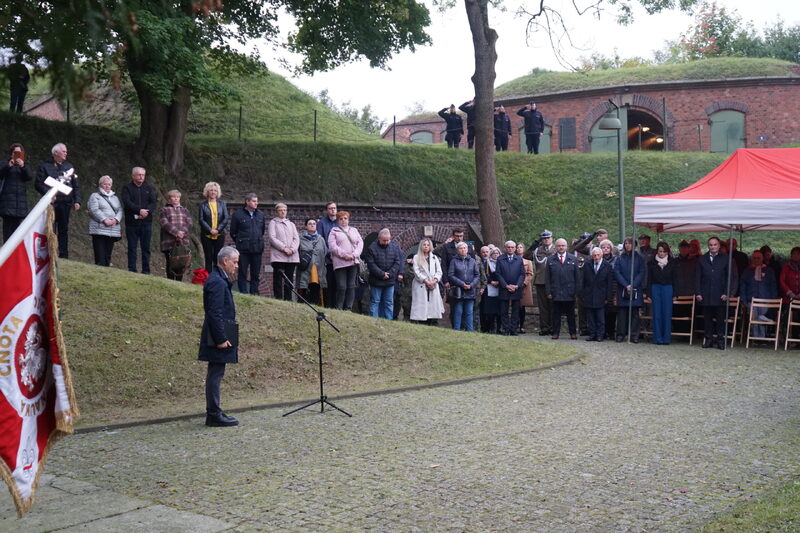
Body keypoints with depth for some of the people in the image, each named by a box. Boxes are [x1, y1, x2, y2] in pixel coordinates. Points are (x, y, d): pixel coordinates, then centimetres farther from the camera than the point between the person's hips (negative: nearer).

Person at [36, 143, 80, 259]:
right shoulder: (45, 166, 4)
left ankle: (64, 256, 9)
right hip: (51, 203, -3)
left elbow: (76, 186, 14)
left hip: (65, 203, 3)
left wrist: (77, 201, 3)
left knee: (64, 230, 6)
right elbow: (39, 184, -2)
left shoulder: (69, 166, 15)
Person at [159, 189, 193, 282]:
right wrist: (176, 232, -17)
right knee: (170, 264, -3)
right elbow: (165, 224, -6)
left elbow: (189, 224, 7)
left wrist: (182, 232, -12)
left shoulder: (184, 210, 20)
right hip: (169, 242, -3)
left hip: (183, 242, 3)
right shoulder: (164, 210, 9)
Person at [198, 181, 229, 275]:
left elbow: (226, 218, 2)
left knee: (218, 257, 1)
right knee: (208, 258, 1)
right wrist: (210, 230, -13)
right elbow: (201, 220, -2)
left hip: (219, 235, 1)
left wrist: (218, 230, -9)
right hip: (206, 235, -1)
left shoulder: (222, 204, 10)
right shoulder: (203, 205, 5)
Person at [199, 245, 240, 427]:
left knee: (215, 375, 13)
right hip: (218, 337, -11)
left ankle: (214, 414, 20)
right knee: (215, 375, -5)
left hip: (219, 337, 11)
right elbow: (215, 313, -22)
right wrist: (221, 339, -22)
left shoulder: (220, 280, 15)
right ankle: (214, 415, 0)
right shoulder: (217, 282, -17)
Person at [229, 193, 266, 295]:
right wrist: (240, 242, 8)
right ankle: (243, 294, 5)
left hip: (257, 249, 4)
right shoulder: (237, 214, -1)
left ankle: (254, 293, 15)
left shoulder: (261, 215, 11)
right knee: (242, 273, 0)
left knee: (256, 274, 7)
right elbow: (233, 232, 5)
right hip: (243, 249, -4)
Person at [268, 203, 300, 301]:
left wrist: (292, 249, -7)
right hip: (278, 256, -4)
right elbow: (272, 238, -4)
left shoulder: (291, 224, 22)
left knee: (289, 279, 2)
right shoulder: (273, 223, 8)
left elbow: (296, 238, 12)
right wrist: (284, 248, -14)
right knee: (278, 279, -8)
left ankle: (288, 299, 3)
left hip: (292, 256, 4)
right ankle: (278, 299, -9)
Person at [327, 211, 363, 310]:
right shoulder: (334, 231, 9)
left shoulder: (354, 230, 21)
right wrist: (344, 255, -13)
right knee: (341, 287, -8)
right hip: (340, 263, -4)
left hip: (353, 261, 4)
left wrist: (354, 254, -6)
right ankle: (339, 309, -1)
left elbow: (360, 243, 11)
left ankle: (348, 308, 5)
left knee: (351, 286, 1)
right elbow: (332, 246, -4)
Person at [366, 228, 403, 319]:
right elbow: (371, 264, -10)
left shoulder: (395, 246, 2)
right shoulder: (372, 248, -7)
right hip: (376, 281, -3)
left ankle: (388, 321, 13)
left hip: (390, 281, 3)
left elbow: (398, 261, 1)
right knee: (375, 302, 1)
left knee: (389, 302, 8)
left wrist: (390, 273, -8)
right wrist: (382, 274, -15)